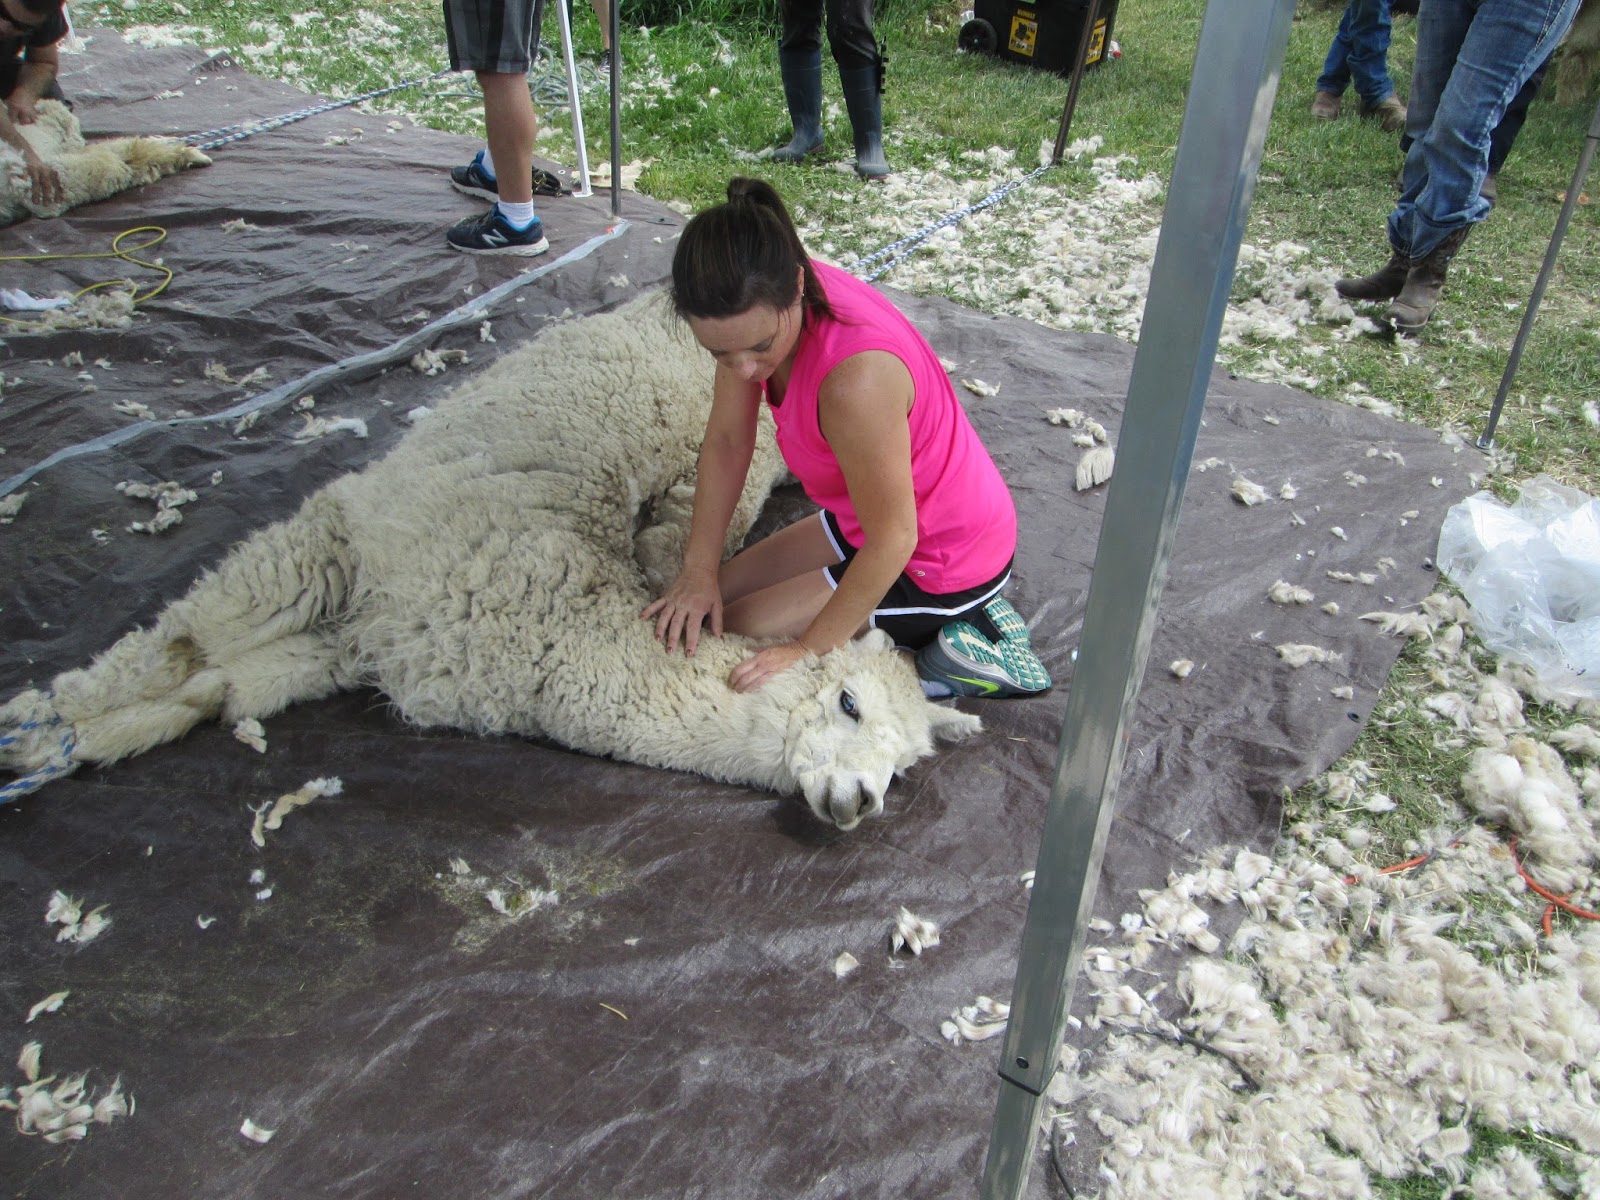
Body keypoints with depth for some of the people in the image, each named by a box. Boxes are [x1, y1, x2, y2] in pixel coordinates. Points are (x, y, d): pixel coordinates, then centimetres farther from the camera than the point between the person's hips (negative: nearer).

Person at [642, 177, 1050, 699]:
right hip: (868, 521, 8)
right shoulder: (758, 308, -16)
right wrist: (698, 571, -7)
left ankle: (950, 654, -3)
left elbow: (892, 541, -28)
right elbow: (726, 442, -5)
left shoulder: (856, 377, -39)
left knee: (732, 635, -7)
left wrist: (806, 648, -20)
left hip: (942, 560, -8)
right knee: (715, 600, 15)